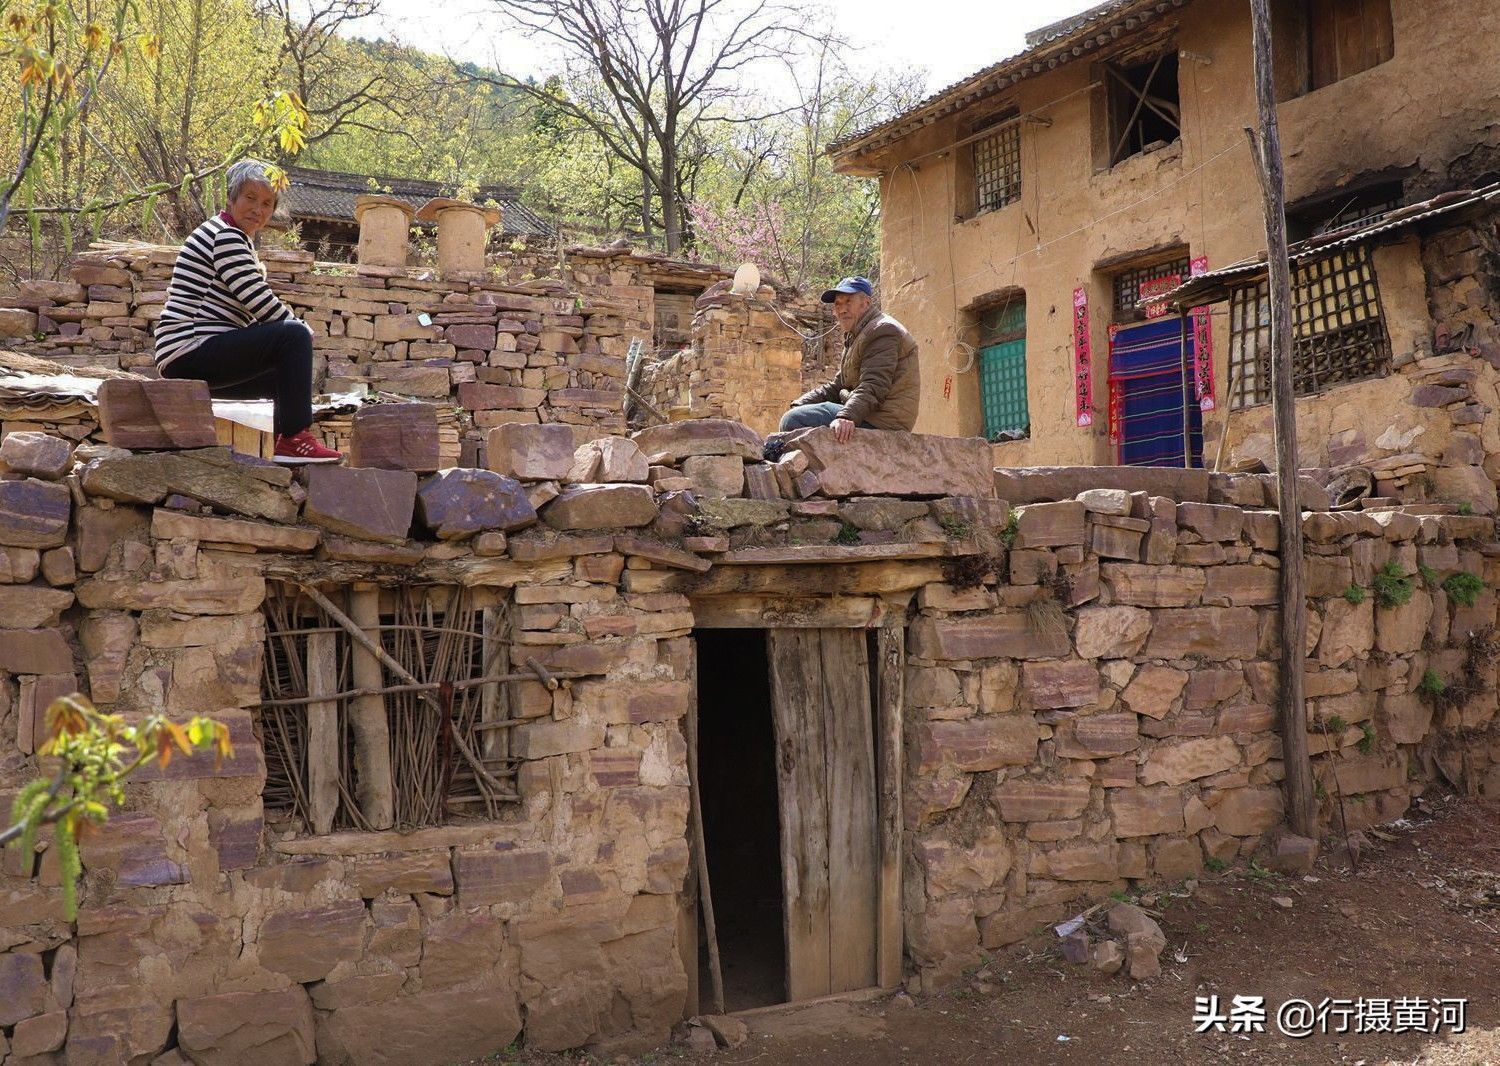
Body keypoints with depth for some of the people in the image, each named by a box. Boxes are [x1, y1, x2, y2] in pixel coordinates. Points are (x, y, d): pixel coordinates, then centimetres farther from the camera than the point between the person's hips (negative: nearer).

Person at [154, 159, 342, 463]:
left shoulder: (238, 239, 21)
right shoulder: (225, 235, -12)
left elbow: (257, 307, 20)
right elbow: (259, 301, -18)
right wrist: (303, 328, -3)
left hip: (191, 359, 11)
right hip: (191, 353, -11)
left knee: (288, 372, 23)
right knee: (295, 336, -23)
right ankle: (294, 438, -21)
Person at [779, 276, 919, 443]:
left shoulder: (883, 331, -11)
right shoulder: (855, 337, 24)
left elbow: (874, 387, -25)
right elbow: (836, 386, 21)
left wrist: (847, 417, -40)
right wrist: (800, 404, 6)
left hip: (881, 421, -11)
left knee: (793, 421, -20)